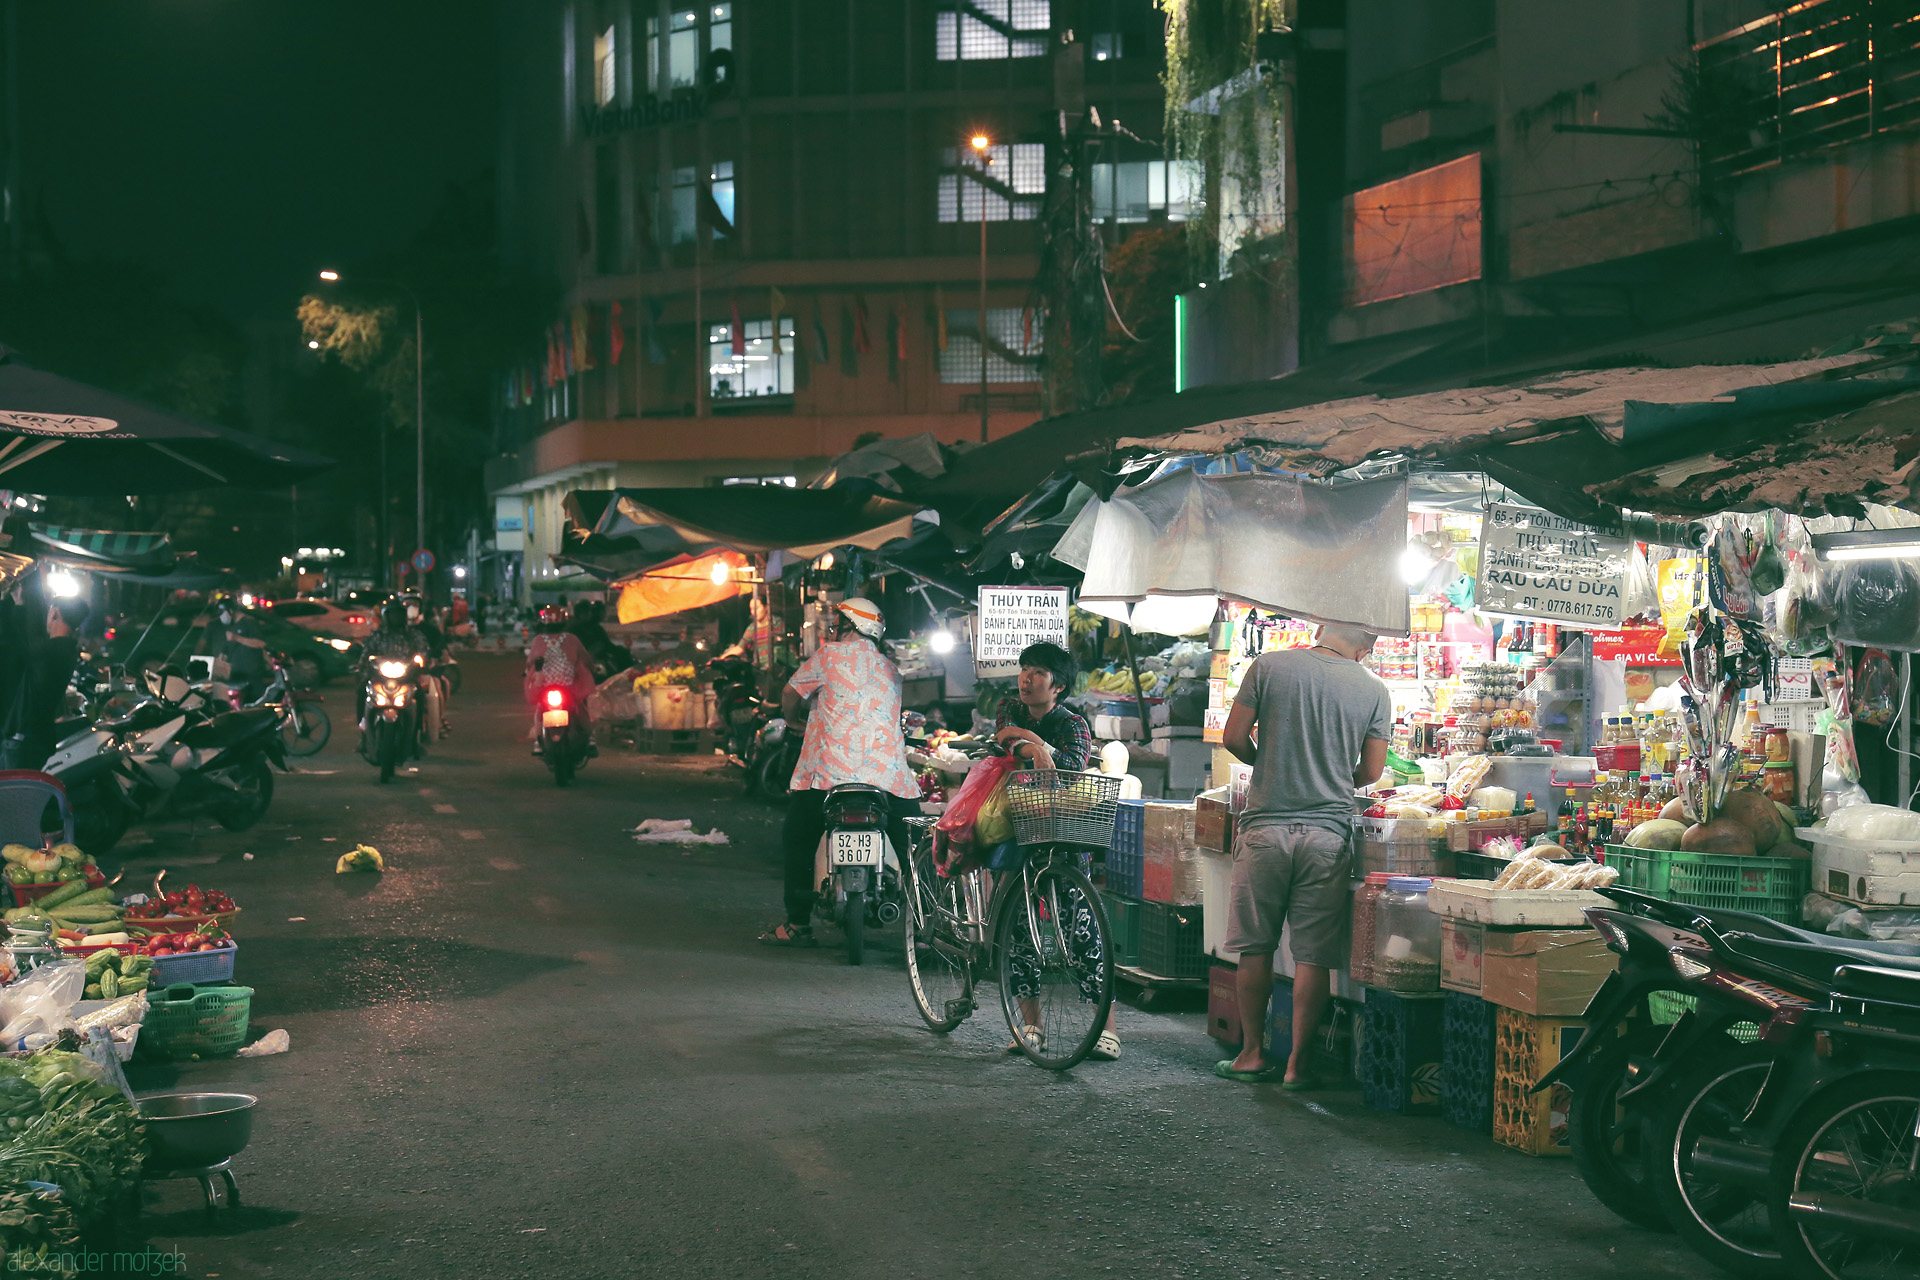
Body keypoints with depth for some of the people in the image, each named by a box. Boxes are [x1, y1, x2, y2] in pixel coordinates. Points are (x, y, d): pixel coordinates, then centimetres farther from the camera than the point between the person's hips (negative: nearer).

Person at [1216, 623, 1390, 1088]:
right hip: (1328, 832, 0)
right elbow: (1371, 771, 5)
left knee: (1256, 947, 11)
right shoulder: (1374, 690, 2)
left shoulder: (1269, 666, -1)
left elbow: (1234, 738, 0)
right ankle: (1297, 1063, 7)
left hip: (1266, 825, 0)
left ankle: (1252, 1054, 17)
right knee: (1314, 955, 5)